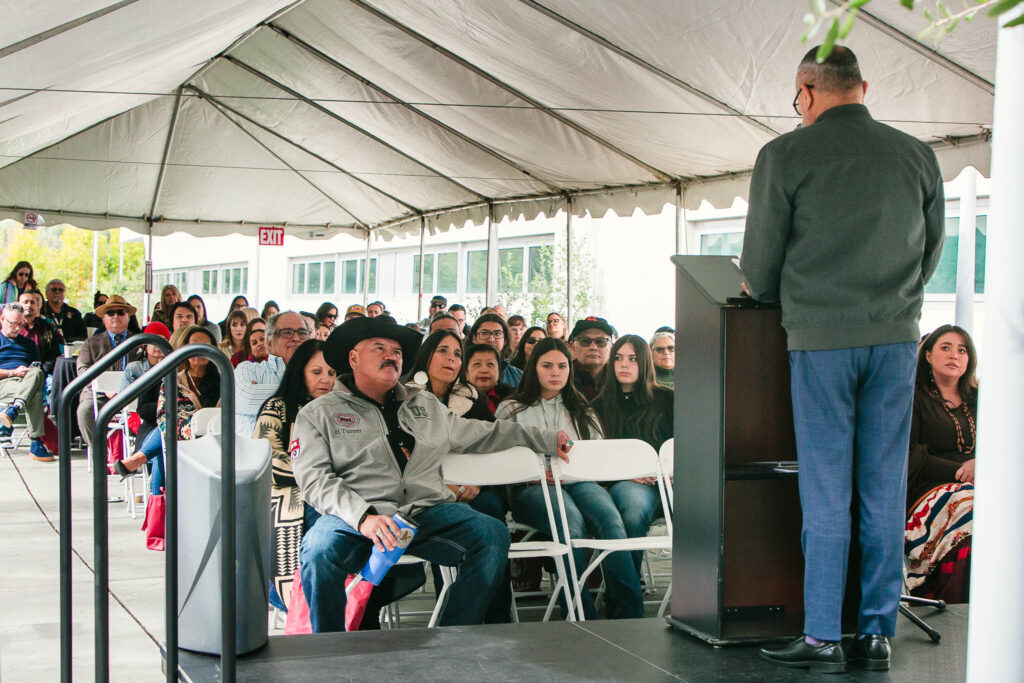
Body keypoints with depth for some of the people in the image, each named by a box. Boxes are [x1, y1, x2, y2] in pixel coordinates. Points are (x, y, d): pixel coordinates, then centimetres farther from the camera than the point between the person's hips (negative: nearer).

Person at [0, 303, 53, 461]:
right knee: (35, 395, -38)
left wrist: (34, 372, 1)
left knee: (37, 373, -38)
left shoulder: (28, 343, 33)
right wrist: (13, 372, -8)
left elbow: (38, 367, 26)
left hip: (29, 381, 4)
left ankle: (13, 410, -52)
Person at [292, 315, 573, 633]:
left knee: (493, 533, -21)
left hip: (426, 512, 4)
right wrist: (362, 517, -21)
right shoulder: (319, 413, 10)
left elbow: (482, 434, 31)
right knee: (319, 549, -36)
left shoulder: (425, 404, 27)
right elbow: (315, 479, -4)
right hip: (354, 519, -4)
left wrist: (548, 439, 24)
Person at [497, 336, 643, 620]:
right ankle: (583, 617, -38)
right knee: (572, 522, -38)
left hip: (579, 482, 3)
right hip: (532, 487, -3)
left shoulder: (581, 411, 28)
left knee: (611, 519, -33)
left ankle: (629, 615, -36)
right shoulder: (511, 410, 17)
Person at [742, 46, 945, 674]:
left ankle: (822, 637, 4)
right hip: (896, 337, 3)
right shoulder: (917, 155, 7)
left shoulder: (785, 156, -4)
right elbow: (933, 249, 16)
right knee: (886, 491, 7)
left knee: (826, 493, 2)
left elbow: (759, 270, 0)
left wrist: (779, 295, 21)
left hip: (821, 338, -3)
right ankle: (877, 634, 11)